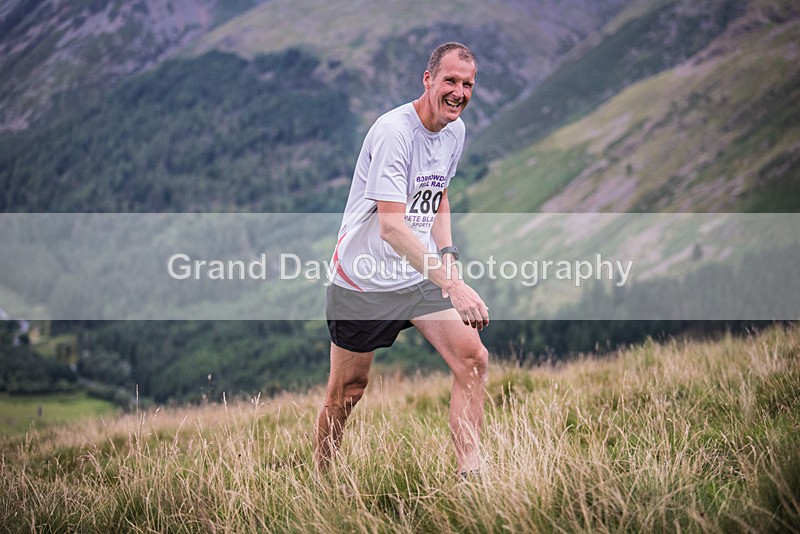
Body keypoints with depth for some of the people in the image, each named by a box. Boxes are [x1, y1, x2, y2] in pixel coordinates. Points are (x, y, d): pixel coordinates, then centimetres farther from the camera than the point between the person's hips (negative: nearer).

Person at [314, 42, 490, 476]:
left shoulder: (455, 130, 3)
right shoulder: (392, 130, -22)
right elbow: (391, 227, -31)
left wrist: (448, 256, 8)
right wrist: (451, 284, -36)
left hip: (421, 275, 7)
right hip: (363, 278, -6)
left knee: (473, 359, -9)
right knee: (348, 390, 3)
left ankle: (469, 473, -5)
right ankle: (318, 475, 26)